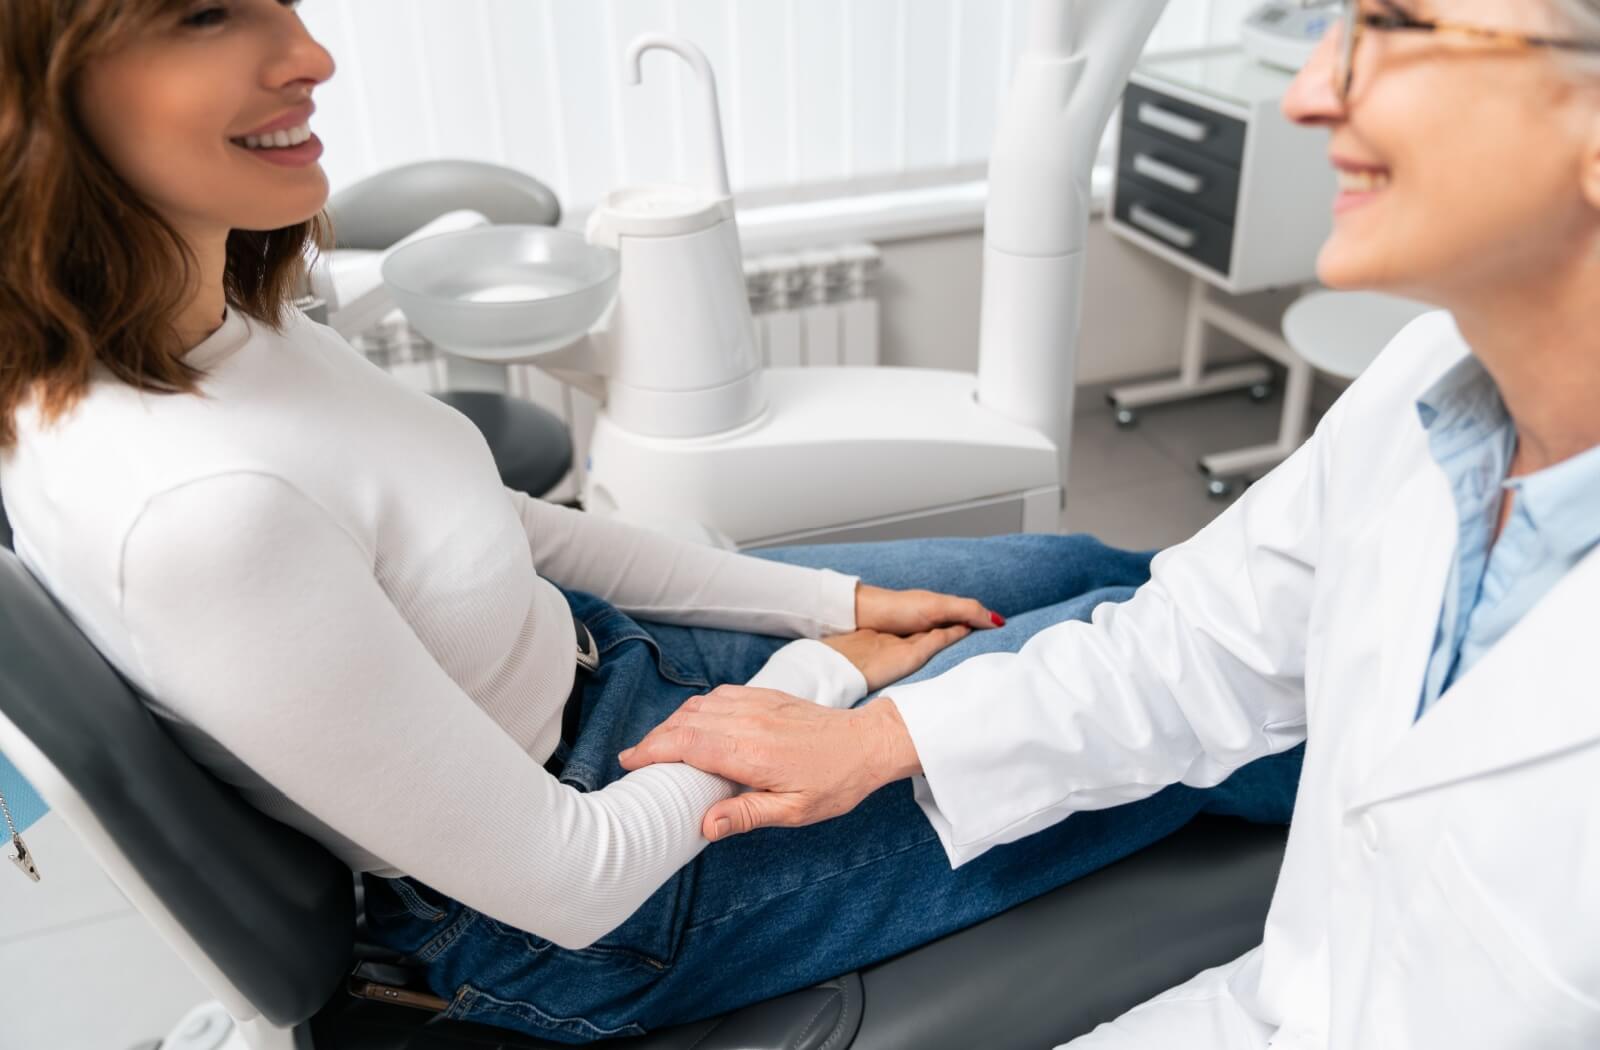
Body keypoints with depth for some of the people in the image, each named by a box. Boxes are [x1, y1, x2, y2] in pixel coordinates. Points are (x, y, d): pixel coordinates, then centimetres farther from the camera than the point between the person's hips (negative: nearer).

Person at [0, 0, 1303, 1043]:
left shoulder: (215, 321, -8)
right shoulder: (196, 517, -36)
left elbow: (500, 531, 3)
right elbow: (574, 885, -26)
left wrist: (838, 599, 2)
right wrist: (821, 673, -9)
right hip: (599, 925, -7)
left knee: (1096, 574, 13)